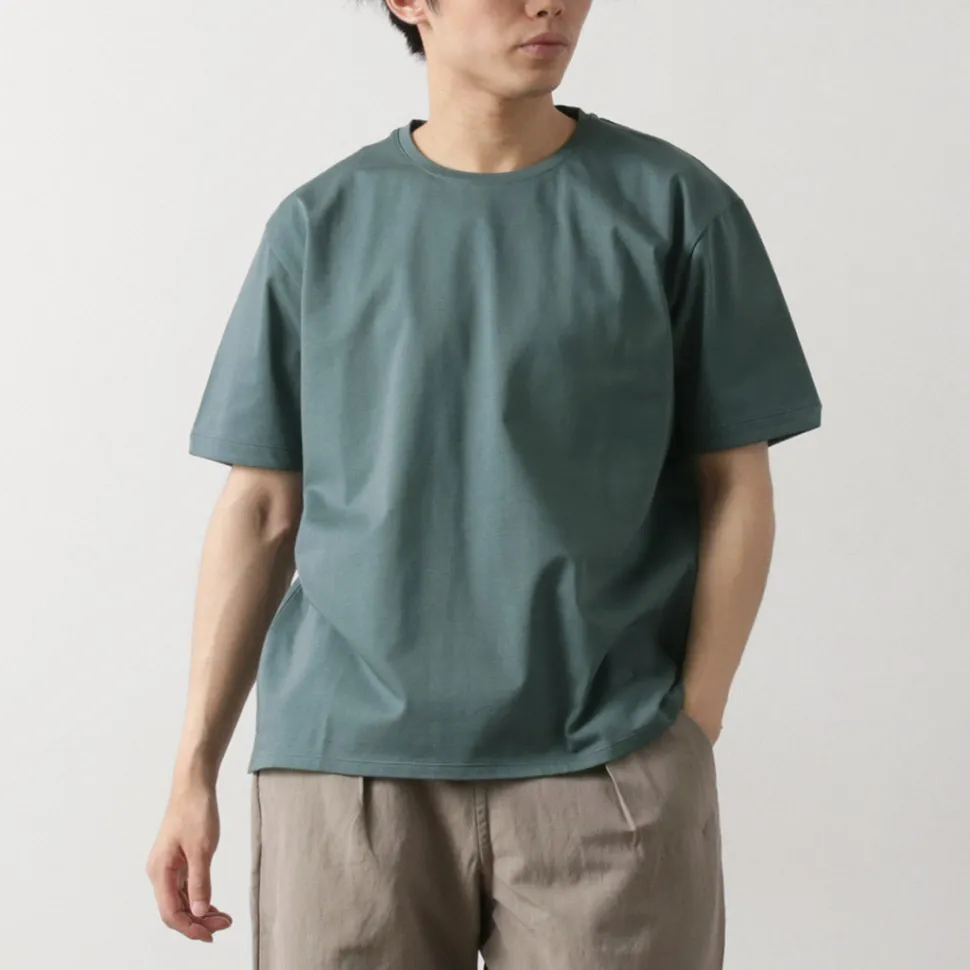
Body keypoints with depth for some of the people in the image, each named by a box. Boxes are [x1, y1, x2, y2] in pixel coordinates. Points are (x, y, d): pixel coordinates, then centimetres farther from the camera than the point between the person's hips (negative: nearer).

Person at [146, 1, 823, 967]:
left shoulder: (676, 205, 2)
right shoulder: (321, 225, 5)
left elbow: (735, 486, 3)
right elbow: (261, 510, 6)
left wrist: (692, 725, -5)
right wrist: (193, 770, 4)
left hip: (606, 766, -1)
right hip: (346, 767, 1)